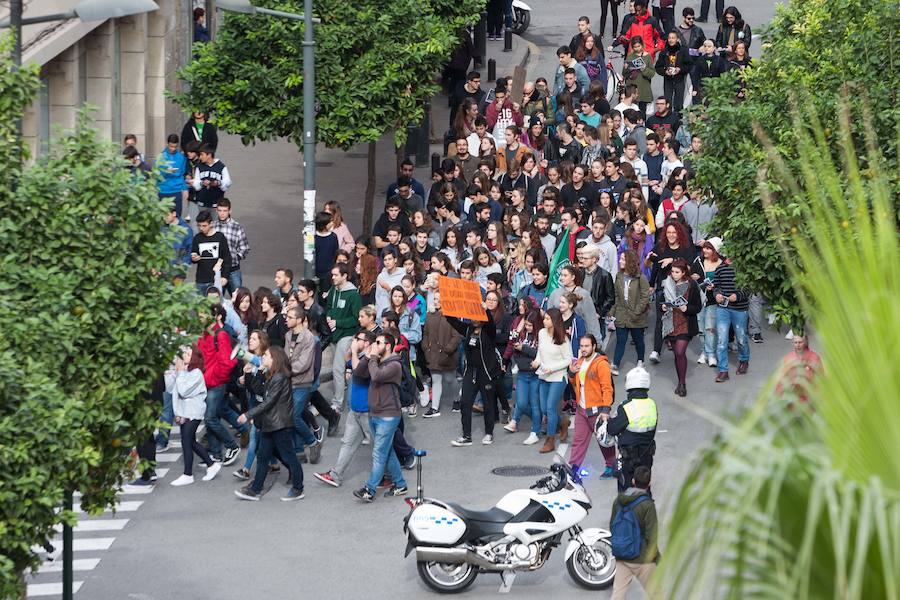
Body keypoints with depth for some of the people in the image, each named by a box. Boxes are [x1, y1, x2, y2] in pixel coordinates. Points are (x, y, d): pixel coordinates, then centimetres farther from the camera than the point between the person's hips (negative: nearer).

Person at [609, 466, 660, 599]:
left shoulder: (619, 500, -1)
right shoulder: (647, 505, -19)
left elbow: (612, 525, 9)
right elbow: (651, 536, -17)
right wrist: (657, 558, -3)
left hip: (621, 557, 5)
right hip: (641, 559, -5)